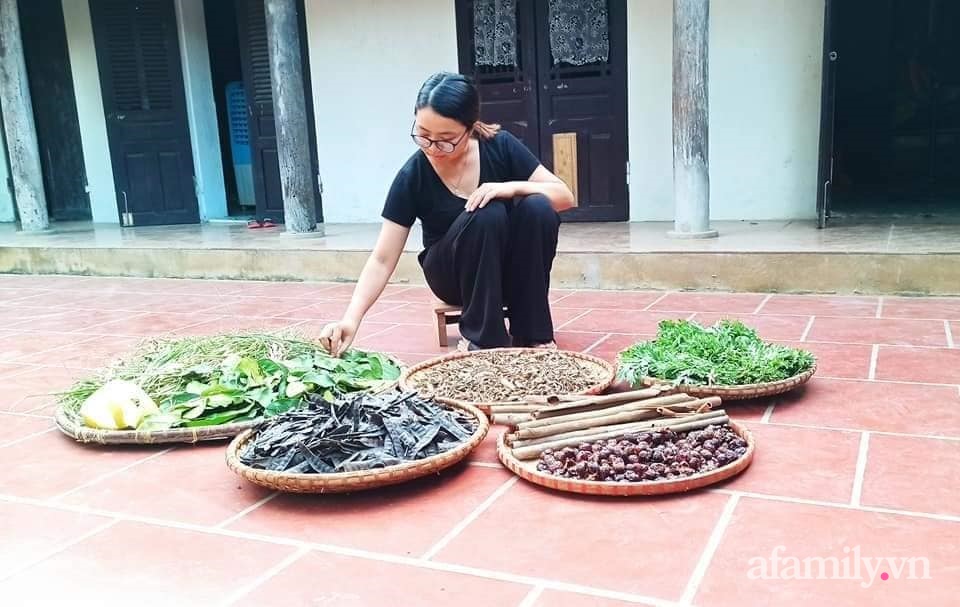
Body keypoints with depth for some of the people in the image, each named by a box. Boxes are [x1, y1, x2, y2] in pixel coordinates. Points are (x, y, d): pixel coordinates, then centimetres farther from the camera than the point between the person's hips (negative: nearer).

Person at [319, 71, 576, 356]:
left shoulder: (500, 146, -13)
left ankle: (531, 333, -14)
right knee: (486, 214, -32)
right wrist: (351, 318, -30)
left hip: (512, 268, 2)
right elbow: (382, 260, -17)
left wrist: (513, 187, -29)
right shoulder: (413, 176, -18)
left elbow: (565, 196, -11)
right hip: (455, 275, -2)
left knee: (537, 208, -28)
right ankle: (480, 337, -18)